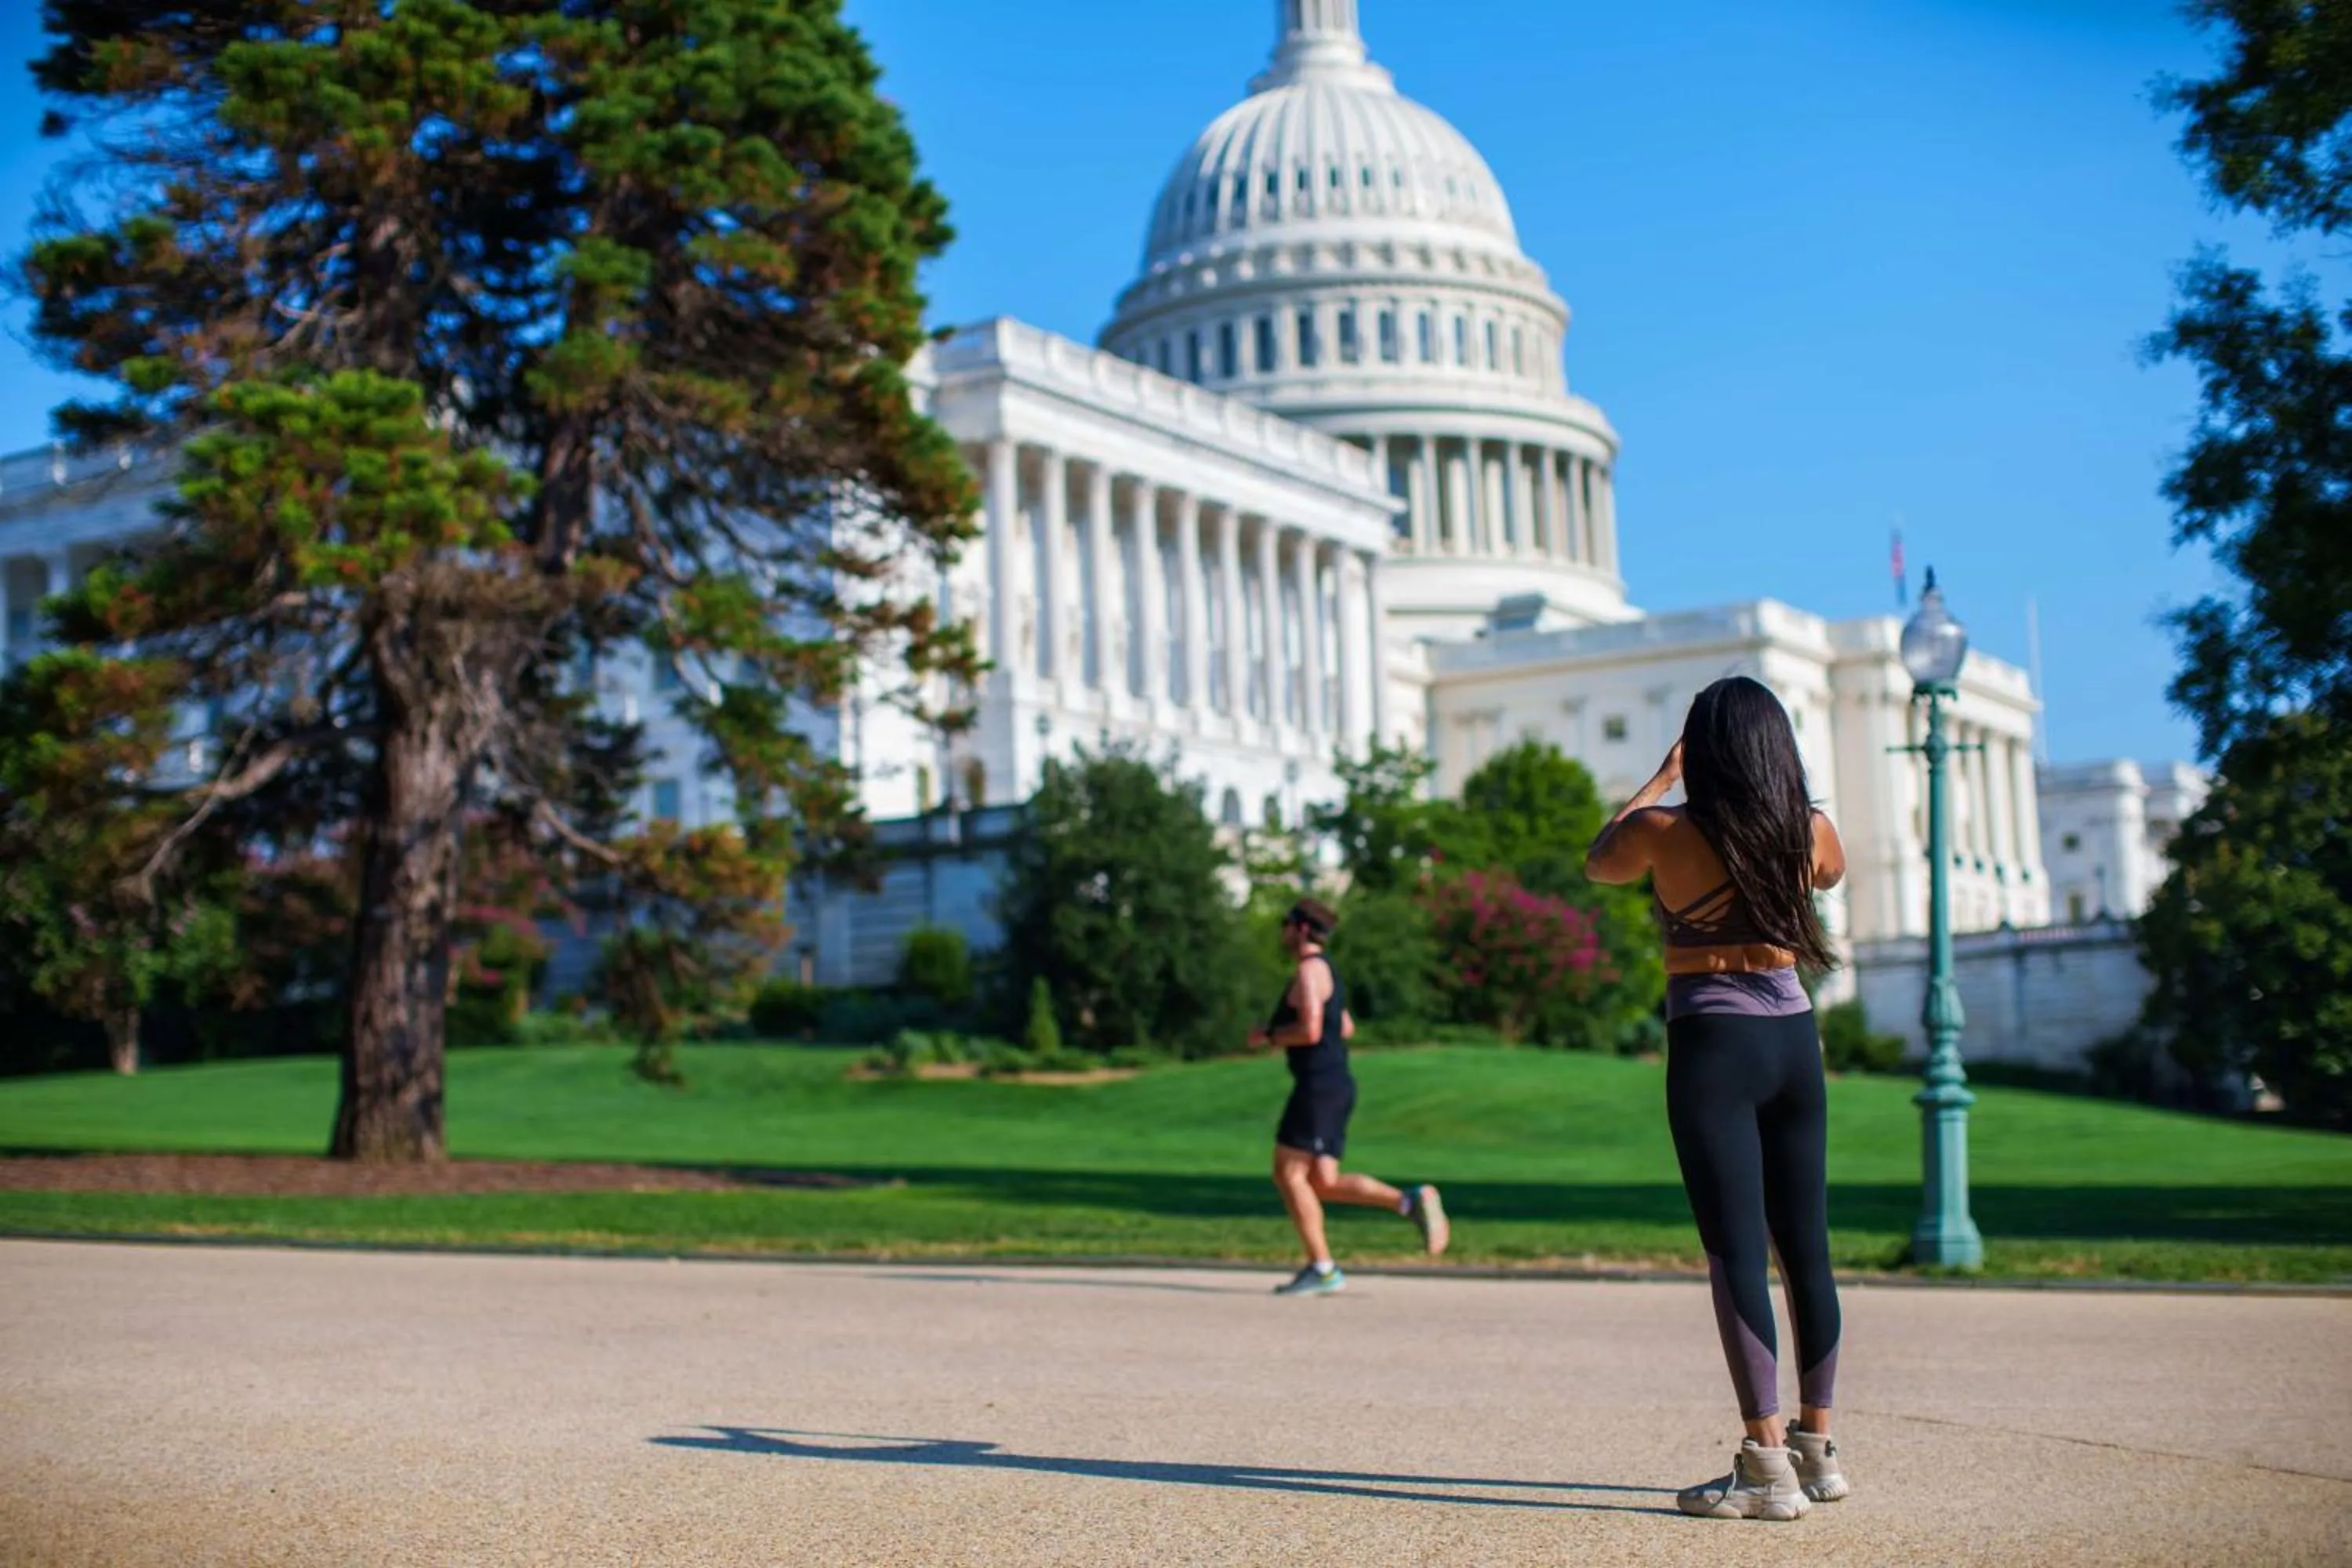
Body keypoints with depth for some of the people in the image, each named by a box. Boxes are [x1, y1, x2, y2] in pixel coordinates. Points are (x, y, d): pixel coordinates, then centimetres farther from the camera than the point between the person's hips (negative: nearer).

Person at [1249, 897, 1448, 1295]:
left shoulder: (1310, 970, -12)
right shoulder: (1321, 971, 21)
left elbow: (1310, 1031, -24)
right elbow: (1346, 1029, 31)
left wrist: (1268, 1037, -7)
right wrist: (1280, 1034, 27)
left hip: (1319, 1086, -10)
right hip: (1334, 1086, 10)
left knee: (1288, 1174, -6)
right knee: (1322, 1183, 5)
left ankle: (1322, 1269, -6)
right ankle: (1411, 1202, -3)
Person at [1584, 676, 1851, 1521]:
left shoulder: (1662, 833, -10)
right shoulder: (1813, 832, 0)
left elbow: (1598, 863, 13)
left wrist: (1661, 777, 21)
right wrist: (1771, 789, 32)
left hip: (1713, 1046, -4)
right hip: (1793, 1039, 5)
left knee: (1737, 1253, -5)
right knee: (1807, 1247, 12)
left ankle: (1769, 1466, -8)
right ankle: (1817, 1447, 23)